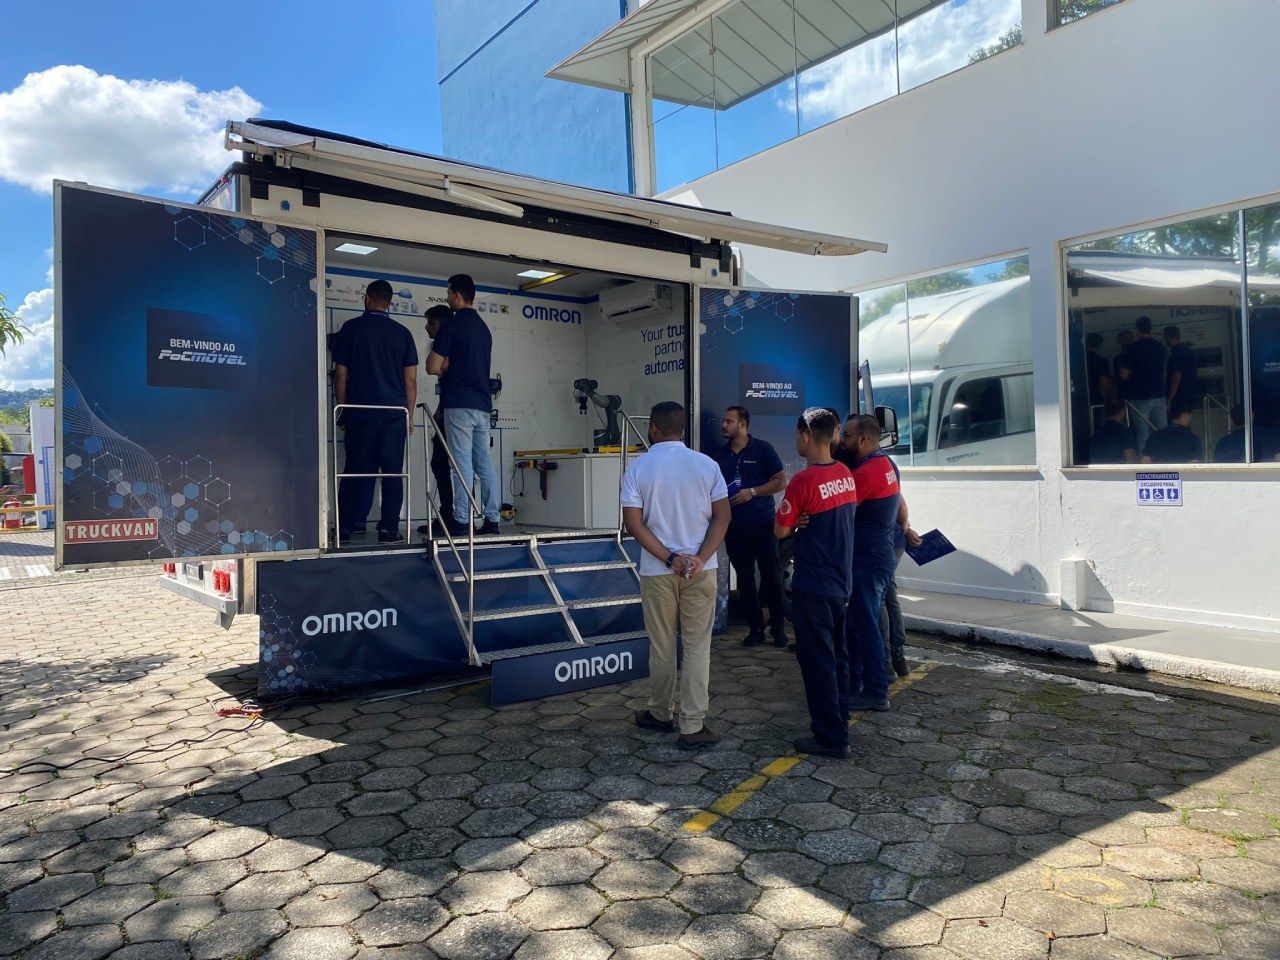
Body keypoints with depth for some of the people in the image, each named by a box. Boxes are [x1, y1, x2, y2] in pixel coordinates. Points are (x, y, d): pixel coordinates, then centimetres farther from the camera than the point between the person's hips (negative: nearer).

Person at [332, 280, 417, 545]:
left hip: (360, 412, 0)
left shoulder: (351, 328, 3)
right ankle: (389, 529, 2)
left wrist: (342, 409, 11)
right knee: (392, 471, 4)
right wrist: (408, 415, 12)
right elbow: (410, 380, 5)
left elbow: (340, 374, 2)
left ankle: (346, 528, 10)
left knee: (357, 470, 7)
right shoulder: (402, 333, 6)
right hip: (395, 413, 0)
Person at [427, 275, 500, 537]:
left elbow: (433, 367, -8)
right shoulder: (484, 328, 18)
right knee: (485, 463, 7)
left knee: (462, 462, -7)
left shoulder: (452, 325, -6)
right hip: (482, 403, 7)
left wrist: (445, 368, 12)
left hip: (459, 404, -7)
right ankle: (491, 520, 8)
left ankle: (461, 521, -6)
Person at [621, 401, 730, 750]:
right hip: (700, 570, 1)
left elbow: (632, 523, -10)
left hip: (657, 571, 0)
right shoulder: (706, 464, -1)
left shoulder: (638, 467, -4)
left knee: (661, 647, 13)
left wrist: (670, 558, -11)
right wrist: (700, 558, -11)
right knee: (697, 647, 5)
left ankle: (660, 714, 28)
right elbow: (722, 516, -5)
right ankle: (693, 726, 5)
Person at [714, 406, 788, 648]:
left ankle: (778, 627, 14)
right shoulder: (720, 455, 11)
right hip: (734, 526, 4)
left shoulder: (763, 449, -2)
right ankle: (756, 628, 17)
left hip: (762, 524, -4)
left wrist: (752, 492, -14)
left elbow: (781, 481, -4)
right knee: (745, 580, 8)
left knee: (772, 577, 1)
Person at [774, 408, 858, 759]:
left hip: (813, 587, -8)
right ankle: (839, 722, 31)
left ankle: (831, 737, 7)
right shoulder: (846, 475, 3)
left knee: (817, 661, 1)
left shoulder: (803, 481, -19)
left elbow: (780, 532, -12)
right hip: (842, 581, 8)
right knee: (837, 656, 19)